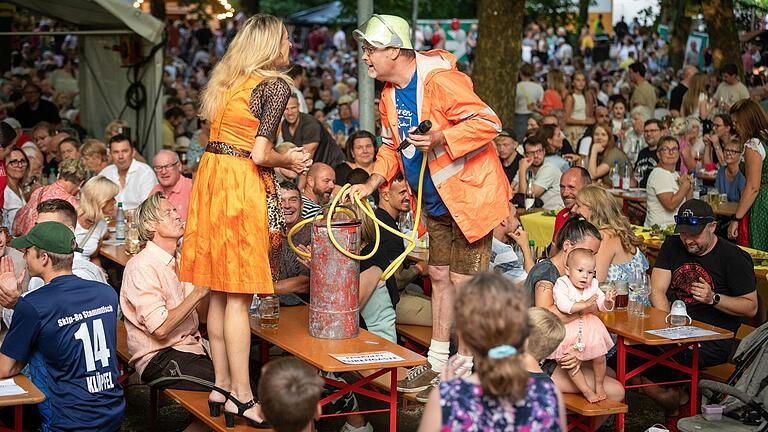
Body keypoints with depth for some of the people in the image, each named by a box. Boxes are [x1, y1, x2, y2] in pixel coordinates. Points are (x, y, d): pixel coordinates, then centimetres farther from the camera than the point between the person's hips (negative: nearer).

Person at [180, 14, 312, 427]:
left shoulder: (227, 81, 15)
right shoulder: (275, 85, -9)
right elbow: (260, 154, -16)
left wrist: (280, 156, 17)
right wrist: (289, 160, 3)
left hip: (210, 177, 8)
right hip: (242, 187, -8)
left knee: (219, 291, 12)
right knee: (239, 296, -5)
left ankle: (221, 383, 18)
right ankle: (241, 395, -1)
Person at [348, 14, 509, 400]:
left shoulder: (439, 81, -24)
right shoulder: (390, 96, 5)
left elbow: (488, 123, -26)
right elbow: (392, 146, 16)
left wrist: (439, 138, -35)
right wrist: (374, 182, 0)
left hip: (470, 193, -9)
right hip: (436, 201, 9)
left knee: (463, 281, -4)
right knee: (439, 277, 15)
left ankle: (464, 370, 8)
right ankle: (436, 362, 26)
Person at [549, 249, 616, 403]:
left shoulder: (593, 286, 0)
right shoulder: (562, 284, -16)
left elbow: (602, 306, 0)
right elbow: (562, 305, -31)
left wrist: (608, 301, -23)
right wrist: (584, 305, -33)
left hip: (589, 327, 4)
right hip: (568, 328, -4)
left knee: (599, 357, -2)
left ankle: (599, 385, 23)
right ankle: (586, 390, 6)